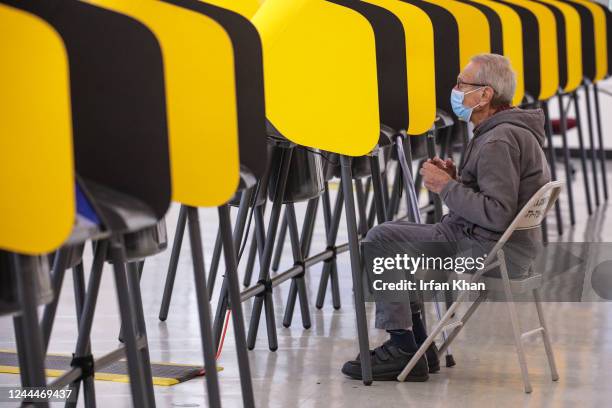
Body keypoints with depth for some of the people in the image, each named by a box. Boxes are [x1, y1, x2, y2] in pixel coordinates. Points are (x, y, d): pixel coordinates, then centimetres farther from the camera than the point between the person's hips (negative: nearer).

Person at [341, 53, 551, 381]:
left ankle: (402, 349, -5)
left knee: (380, 240, -8)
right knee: (389, 235, 19)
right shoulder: (515, 131, 15)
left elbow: (497, 214, -28)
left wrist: (447, 187, -16)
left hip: (489, 250, -11)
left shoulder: (500, 142, -20)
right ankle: (419, 348, 16)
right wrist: (457, 179, 8)